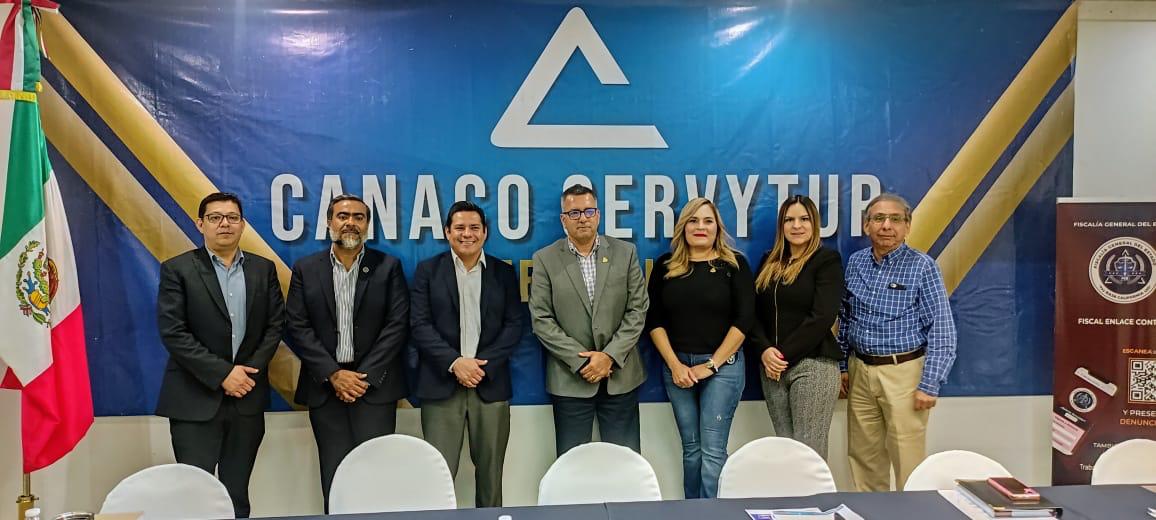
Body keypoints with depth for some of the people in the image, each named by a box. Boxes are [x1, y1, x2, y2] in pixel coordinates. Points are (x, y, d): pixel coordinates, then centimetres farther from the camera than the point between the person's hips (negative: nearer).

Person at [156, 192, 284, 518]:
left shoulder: (263, 269, 8)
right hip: (196, 399, -3)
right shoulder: (177, 269, -2)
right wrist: (222, 374, -14)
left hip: (247, 398, 3)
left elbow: (275, 325, 6)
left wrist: (251, 371, -8)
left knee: (237, 493, 10)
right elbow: (172, 332, -9)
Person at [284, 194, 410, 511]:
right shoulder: (305, 269, 7)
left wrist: (366, 375, -11)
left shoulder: (388, 267, 3)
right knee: (334, 473, 4)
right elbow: (298, 327, 1)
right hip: (325, 386, 1)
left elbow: (398, 325, -3)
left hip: (375, 384, -1)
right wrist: (333, 374, -9)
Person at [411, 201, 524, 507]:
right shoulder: (428, 270, 5)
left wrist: (483, 365, -10)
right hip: (442, 384, -1)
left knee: (490, 470, 8)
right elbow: (419, 325, -3)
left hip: (490, 384, 2)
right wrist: (455, 362, -15)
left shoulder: (503, 272, 9)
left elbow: (514, 324, 3)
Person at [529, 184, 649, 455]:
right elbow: (541, 319, -4)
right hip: (570, 378, -1)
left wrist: (610, 356, -10)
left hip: (620, 375, 1)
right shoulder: (545, 259, 0)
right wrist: (581, 360, -11)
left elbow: (637, 310, 1)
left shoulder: (625, 252, 4)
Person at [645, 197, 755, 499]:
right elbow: (653, 320, 3)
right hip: (677, 366, 3)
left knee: (713, 450, -3)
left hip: (723, 365, -2)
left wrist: (711, 364, -11)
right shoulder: (665, 266, 4)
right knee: (691, 447, 11)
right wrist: (675, 364, -7)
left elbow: (744, 319, -7)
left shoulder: (734, 264, -2)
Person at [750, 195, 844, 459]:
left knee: (808, 450, -6)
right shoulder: (769, 262, 14)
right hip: (772, 367, 5)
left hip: (813, 365, -5)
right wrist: (764, 351, -8)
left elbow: (821, 317, -12)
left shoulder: (827, 260, -2)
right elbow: (755, 312, 9)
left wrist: (785, 355, -12)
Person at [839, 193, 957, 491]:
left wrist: (929, 385, -14)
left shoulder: (922, 266, -6)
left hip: (903, 373, -5)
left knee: (908, 461, -1)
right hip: (860, 373, 5)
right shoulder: (855, 263, 8)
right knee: (864, 458, 12)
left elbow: (942, 330, -9)